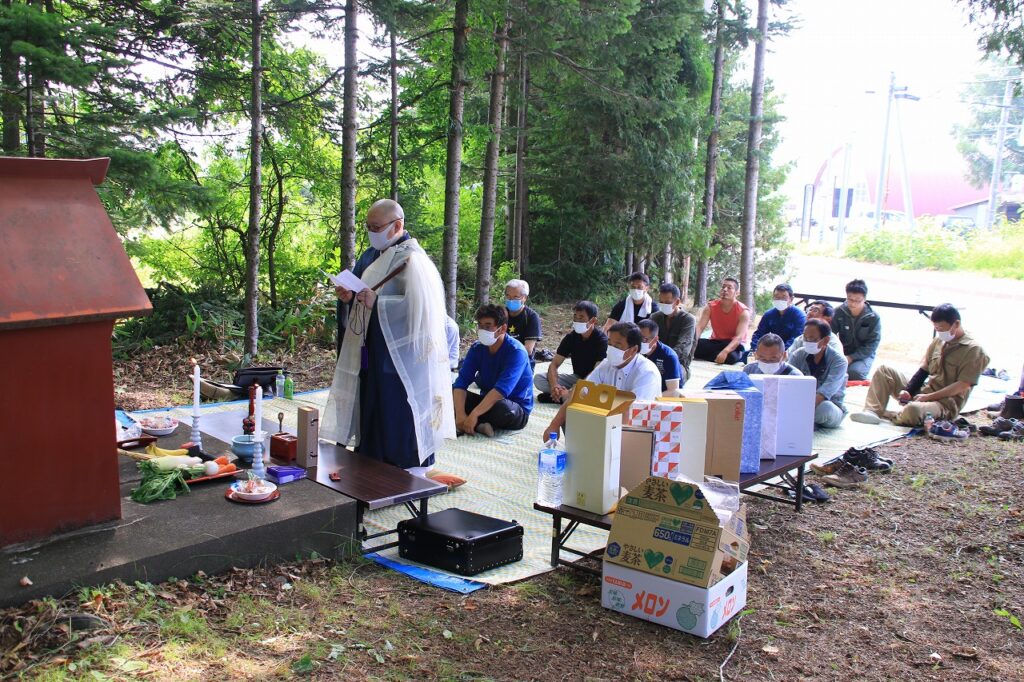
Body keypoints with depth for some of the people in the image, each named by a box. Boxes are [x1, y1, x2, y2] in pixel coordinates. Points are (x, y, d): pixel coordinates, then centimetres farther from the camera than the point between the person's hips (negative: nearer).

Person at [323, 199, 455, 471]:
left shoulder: (412, 259, -13)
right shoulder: (373, 255, 13)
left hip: (398, 357, -9)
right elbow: (361, 291, 22)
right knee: (370, 415, 13)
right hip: (370, 353, 9)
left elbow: (421, 306, -22)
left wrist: (378, 303, -25)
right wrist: (349, 297, 0)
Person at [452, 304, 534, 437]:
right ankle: (478, 425, -24)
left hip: (516, 409, -6)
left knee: (502, 408, -39)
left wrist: (474, 414, -38)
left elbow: (501, 389, -32)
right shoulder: (477, 348, -3)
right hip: (487, 401, 6)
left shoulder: (516, 351, -21)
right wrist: (460, 414, -28)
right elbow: (461, 382, -12)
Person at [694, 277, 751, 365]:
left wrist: (725, 351, -45)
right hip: (715, 342, 2)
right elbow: (699, 327, -13)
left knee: (731, 356, -40)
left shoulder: (743, 312, -14)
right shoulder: (711, 307, -3)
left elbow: (739, 337, -26)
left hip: (734, 345, -2)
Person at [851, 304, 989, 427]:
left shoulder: (973, 350, -10)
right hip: (921, 392, 8)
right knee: (883, 370, -3)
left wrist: (928, 397, -20)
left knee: (913, 410, -40)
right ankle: (873, 411, -20)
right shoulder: (938, 341, 12)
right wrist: (907, 390, -5)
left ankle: (885, 414, -9)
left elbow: (962, 386, -16)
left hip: (946, 403, -8)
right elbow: (923, 370, 12)